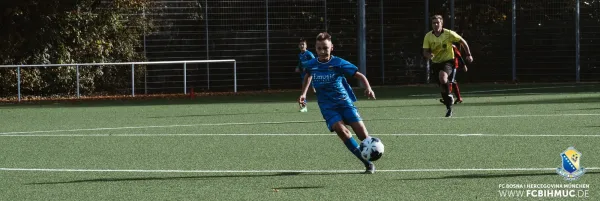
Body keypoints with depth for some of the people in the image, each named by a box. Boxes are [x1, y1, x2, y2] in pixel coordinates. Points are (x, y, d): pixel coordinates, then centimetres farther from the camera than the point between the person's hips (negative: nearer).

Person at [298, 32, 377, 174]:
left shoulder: (339, 63, -10)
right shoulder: (311, 65, 0)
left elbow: (359, 75, -7)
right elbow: (308, 75, 25)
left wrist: (368, 88, -24)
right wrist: (304, 93, 16)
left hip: (345, 102, -1)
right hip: (327, 106, 1)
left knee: (360, 130, -15)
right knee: (340, 129, -25)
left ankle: (371, 160, 8)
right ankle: (366, 162, -21)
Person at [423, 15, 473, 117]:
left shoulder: (449, 34, -11)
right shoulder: (428, 36, -5)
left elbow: (462, 41, 1)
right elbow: (425, 52, -4)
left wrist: (468, 54, 0)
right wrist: (429, 55, -28)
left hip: (448, 60, -4)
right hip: (436, 62, 4)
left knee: (442, 77, -34)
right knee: (442, 87, 6)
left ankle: (449, 96, -11)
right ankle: (449, 108, 21)